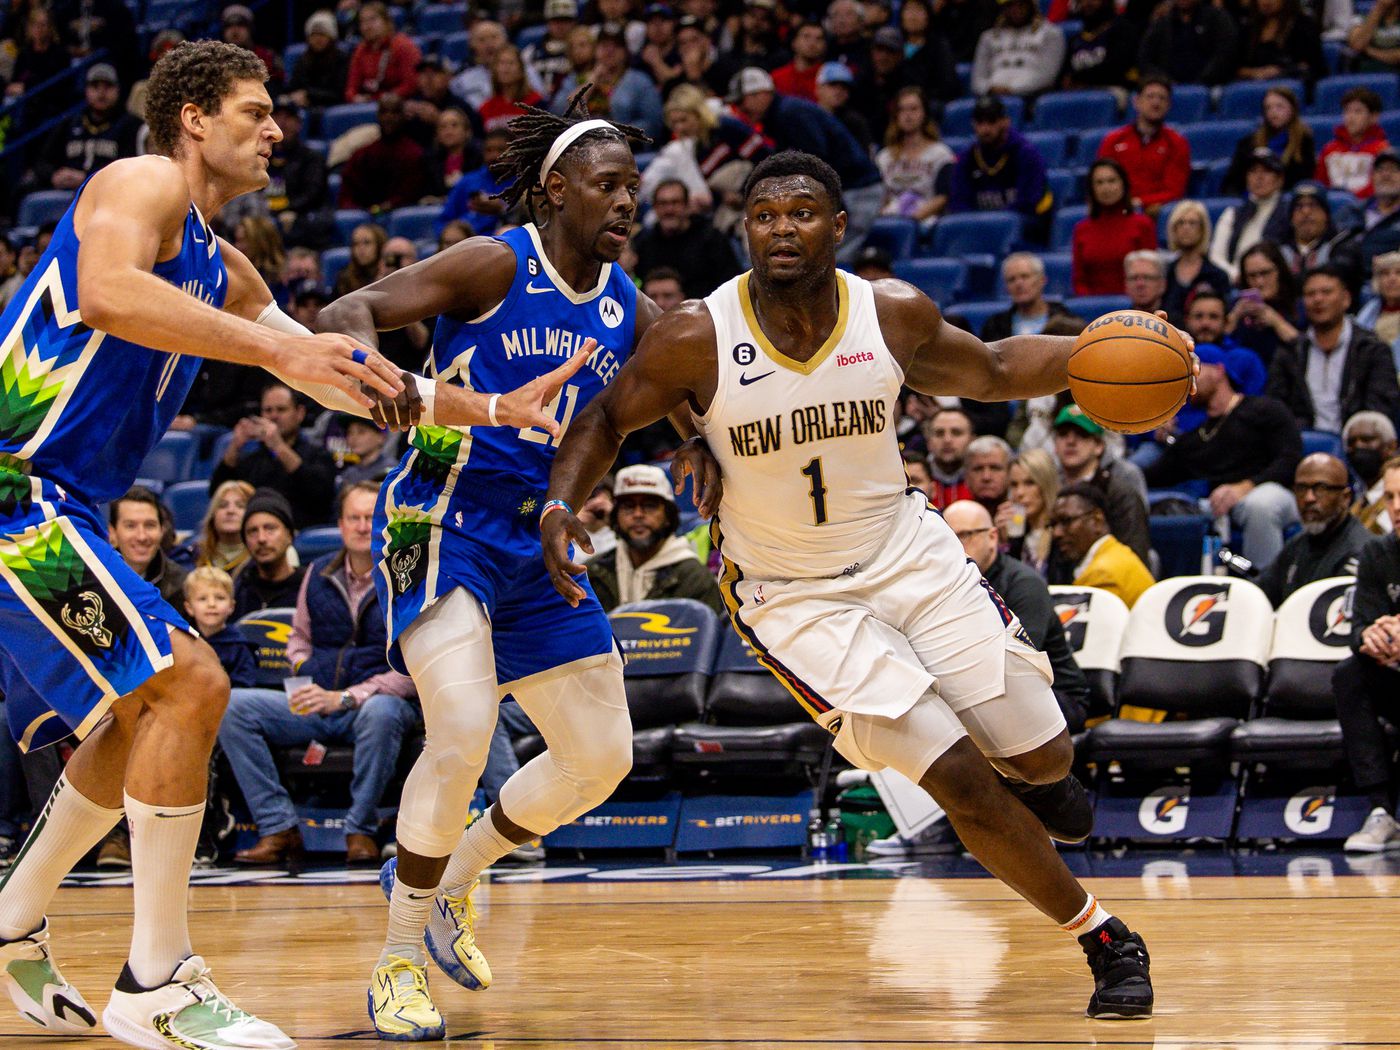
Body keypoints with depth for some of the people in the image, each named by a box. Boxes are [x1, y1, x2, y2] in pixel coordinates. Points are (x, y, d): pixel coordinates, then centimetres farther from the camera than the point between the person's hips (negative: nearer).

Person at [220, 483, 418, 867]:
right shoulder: (318, 574, 13)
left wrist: (345, 698, -18)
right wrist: (302, 666, 5)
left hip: (377, 703, -5)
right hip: (315, 704, 5)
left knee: (381, 712, -42)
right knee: (231, 706, -18)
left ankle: (361, 830, -25)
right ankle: (278, 827, -18)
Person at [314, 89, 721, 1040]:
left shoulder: (629, 309, 6)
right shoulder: (498, 266, -11)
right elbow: (344, 314, -17)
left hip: (538, 545, 7)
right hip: (443, 524, -7)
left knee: (603, 758, 8)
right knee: (464, 730, -27)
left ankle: (448, 882, 31)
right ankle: (401, 958, -10)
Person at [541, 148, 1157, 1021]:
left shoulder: (894, 316, -12)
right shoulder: (697, 340, -19)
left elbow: (991, 371, 7)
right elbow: (608, 418, -3)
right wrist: (562, 503, -22)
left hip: (906, 552, 3)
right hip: (794, 596, -3)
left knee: (1041, 757, 3)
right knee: (959, 778, -13)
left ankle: (1035, 777, 45)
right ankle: (1106, 942, 7)